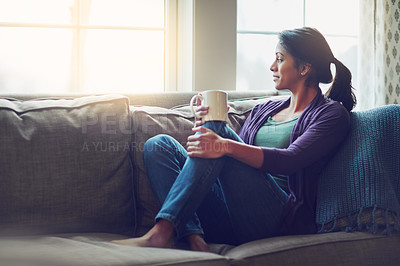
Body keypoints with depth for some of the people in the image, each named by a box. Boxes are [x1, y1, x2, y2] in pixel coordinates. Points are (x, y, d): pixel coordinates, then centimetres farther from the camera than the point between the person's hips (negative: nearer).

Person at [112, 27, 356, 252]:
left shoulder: (331, 114, 4)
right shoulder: (263, 110, 27)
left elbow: (288, 161, -14)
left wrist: (225, 145, -28)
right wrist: (212, 124, 0)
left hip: (282, 219, -7)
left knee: (219, 134, -23)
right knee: (159, 145, -6)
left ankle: (162, 232, -30)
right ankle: (194, 238, -29)